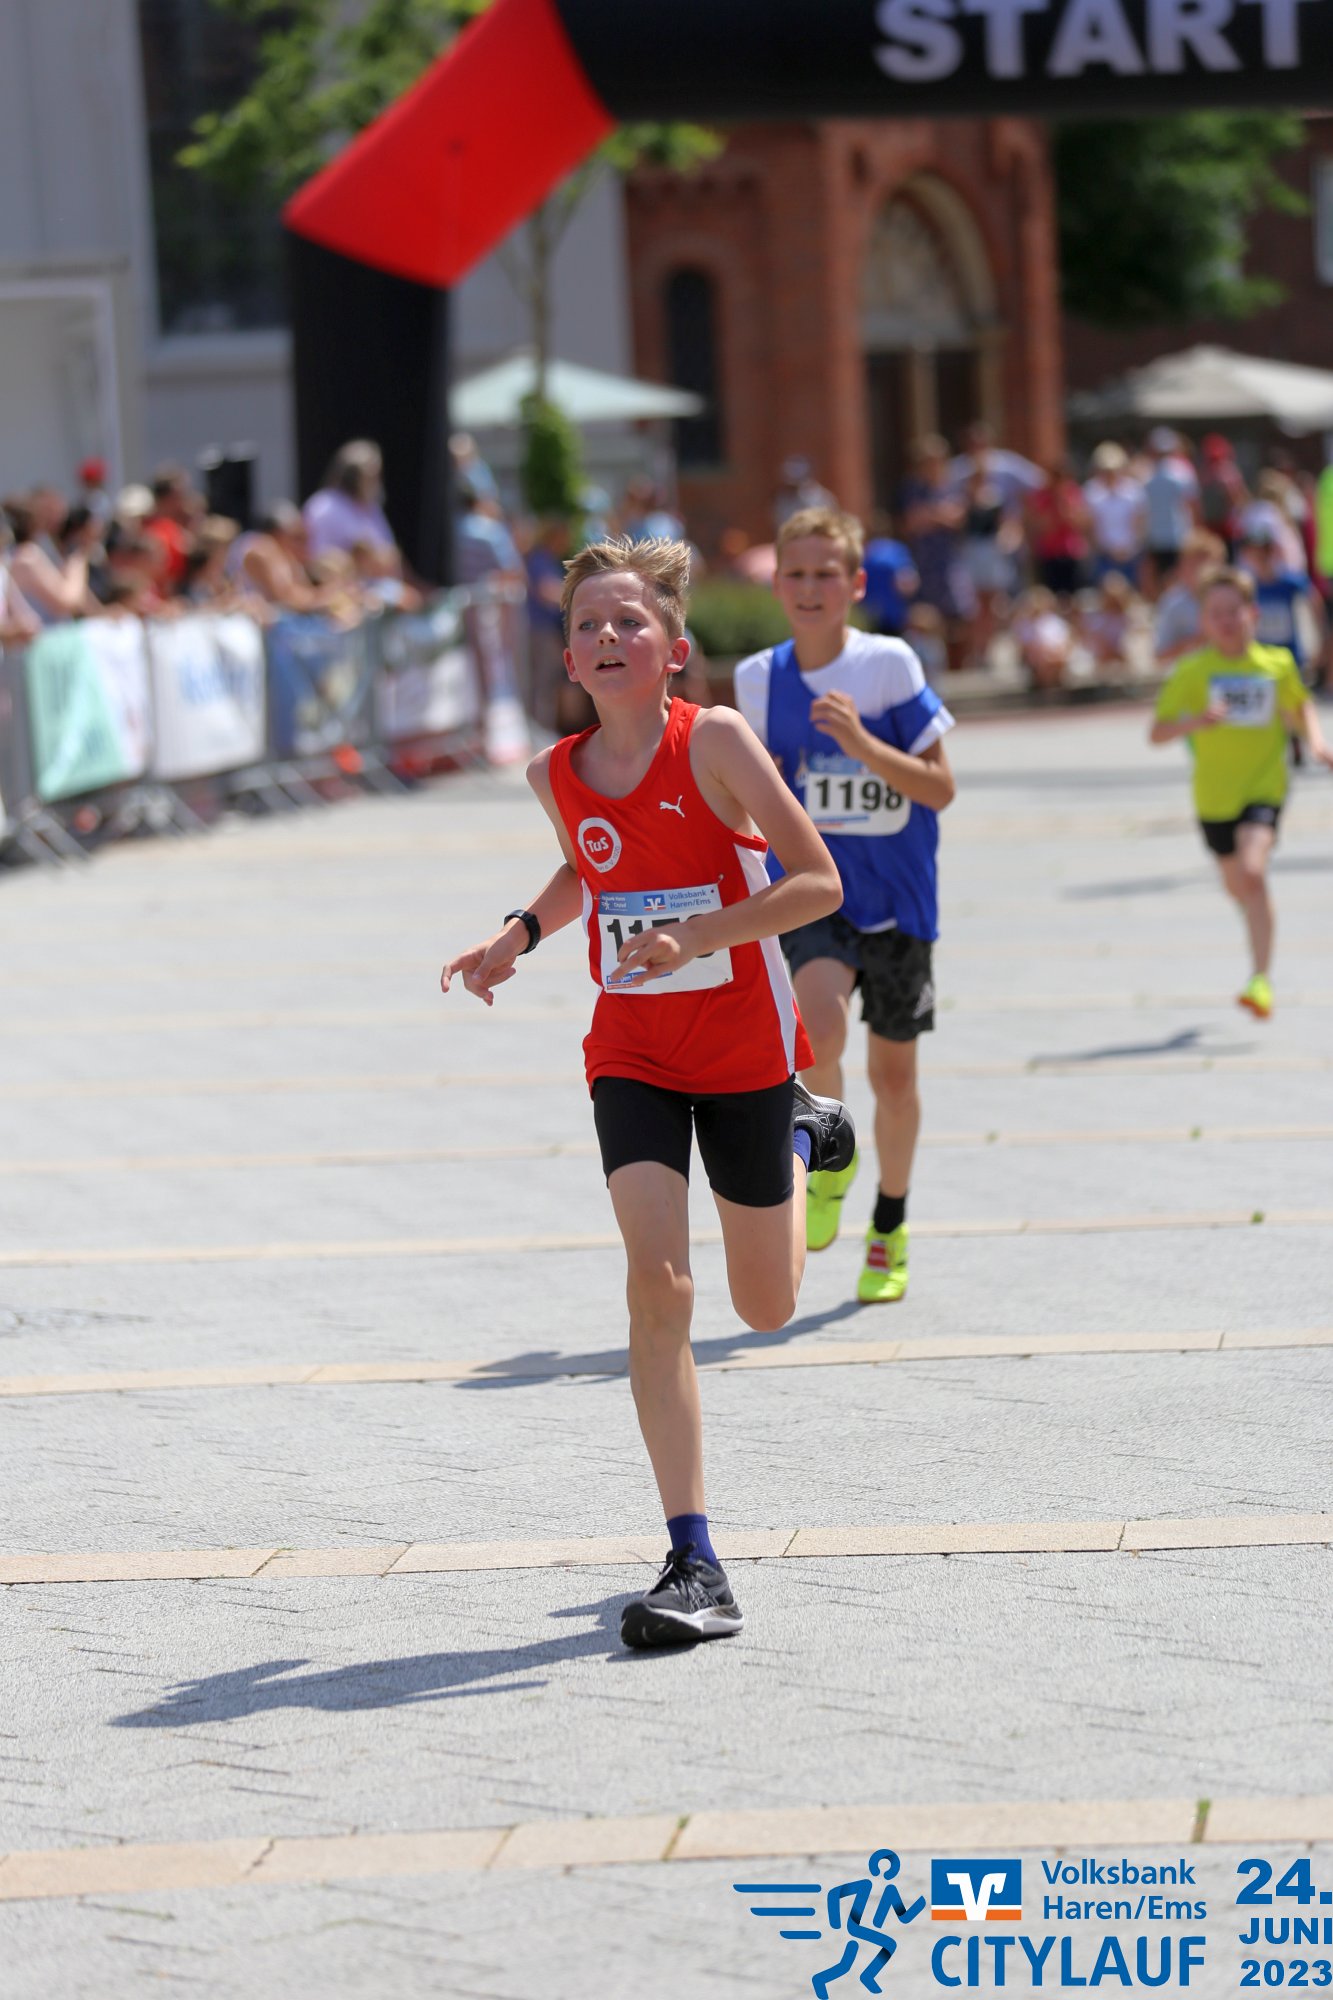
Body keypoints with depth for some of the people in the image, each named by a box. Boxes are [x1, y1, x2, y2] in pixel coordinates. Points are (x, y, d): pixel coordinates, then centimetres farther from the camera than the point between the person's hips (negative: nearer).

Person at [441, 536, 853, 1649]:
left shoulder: (714, 742, -17)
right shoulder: (559, 776, -3)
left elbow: (821, 882, -18)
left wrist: (695, 938, -28)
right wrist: (521, 934, 2)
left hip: (746, 1050, -2)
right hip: (632, 1055, 2)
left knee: (768, 1309, 13)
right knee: (657, 1282, -17)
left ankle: (799, 1140, 46)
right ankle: (695, 1566, -15)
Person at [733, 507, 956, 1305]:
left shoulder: (891, 665, -9)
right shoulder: (760, 679, 2)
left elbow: (940, 787, -11)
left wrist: (862, 744, -24)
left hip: (895, 896, -1)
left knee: (893, 1068, 10)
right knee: (820, 1025, -28)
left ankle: (891, 1225, 33)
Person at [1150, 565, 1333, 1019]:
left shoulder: (1277, 664, -2)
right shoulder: (1193, 671, -7)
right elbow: (1157, 733, -11)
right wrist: (1194, 722, -30)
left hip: (1264, 786, -2)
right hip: (1214, 794, 2)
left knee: (1252, 872, -24)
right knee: (1236, 886, 18)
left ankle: (1261, 979, -24)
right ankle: (1261, 951, 51)